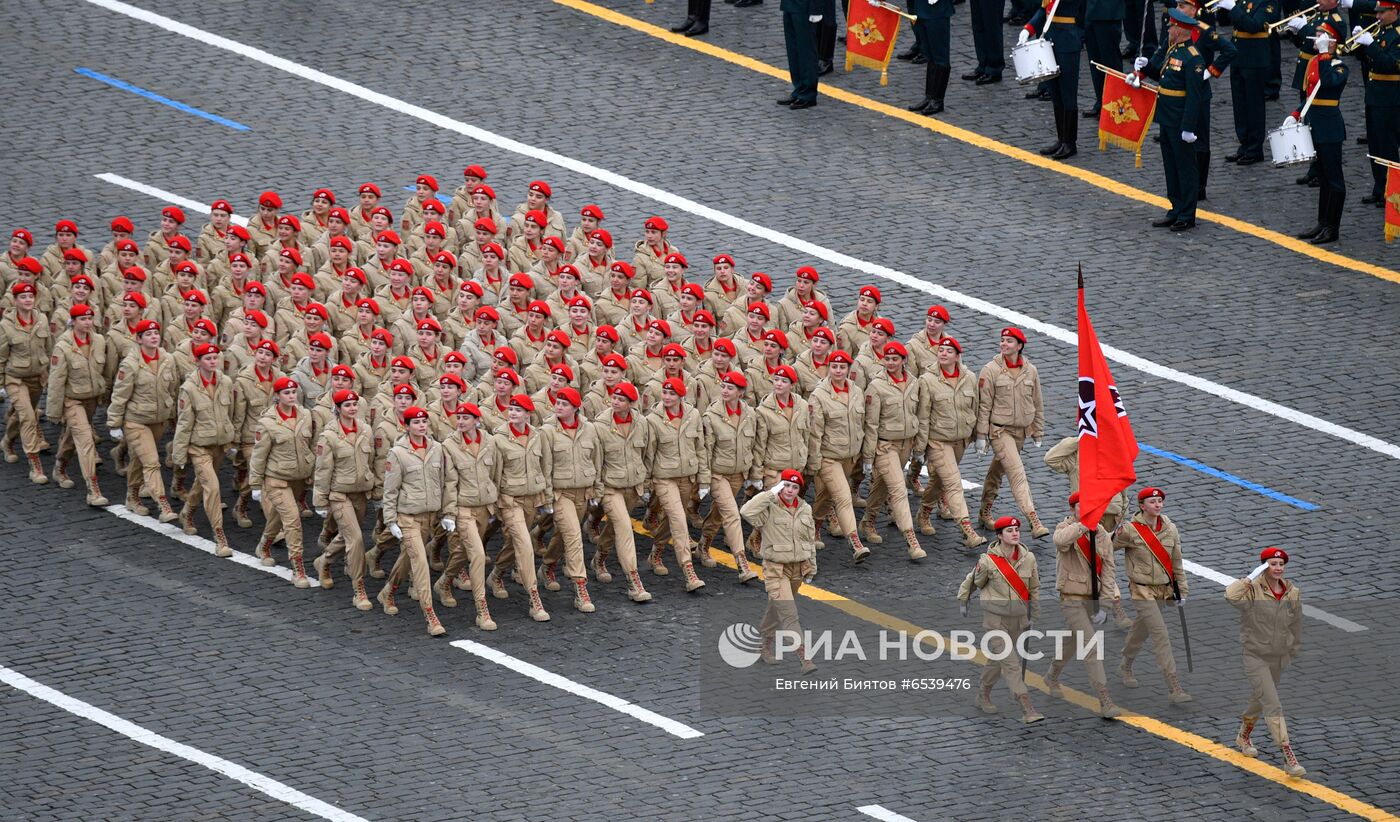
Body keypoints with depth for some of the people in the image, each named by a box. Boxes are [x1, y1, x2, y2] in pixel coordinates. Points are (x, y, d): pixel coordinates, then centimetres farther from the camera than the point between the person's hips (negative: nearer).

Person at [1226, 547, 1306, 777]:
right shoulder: (1253, 590, -17)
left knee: (1259, 700, 24)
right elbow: (1231, 596, -38)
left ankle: (1243, 737, 49)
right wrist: (1250, 578, -29)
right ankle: (1288, 756, -17)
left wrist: (1294, 650, 17)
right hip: (1256, 656, -6)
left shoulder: (1293, 593, -1)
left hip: (1280, 657, 6)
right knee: (1273, 706, -13)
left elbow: (1295, 625, 12)